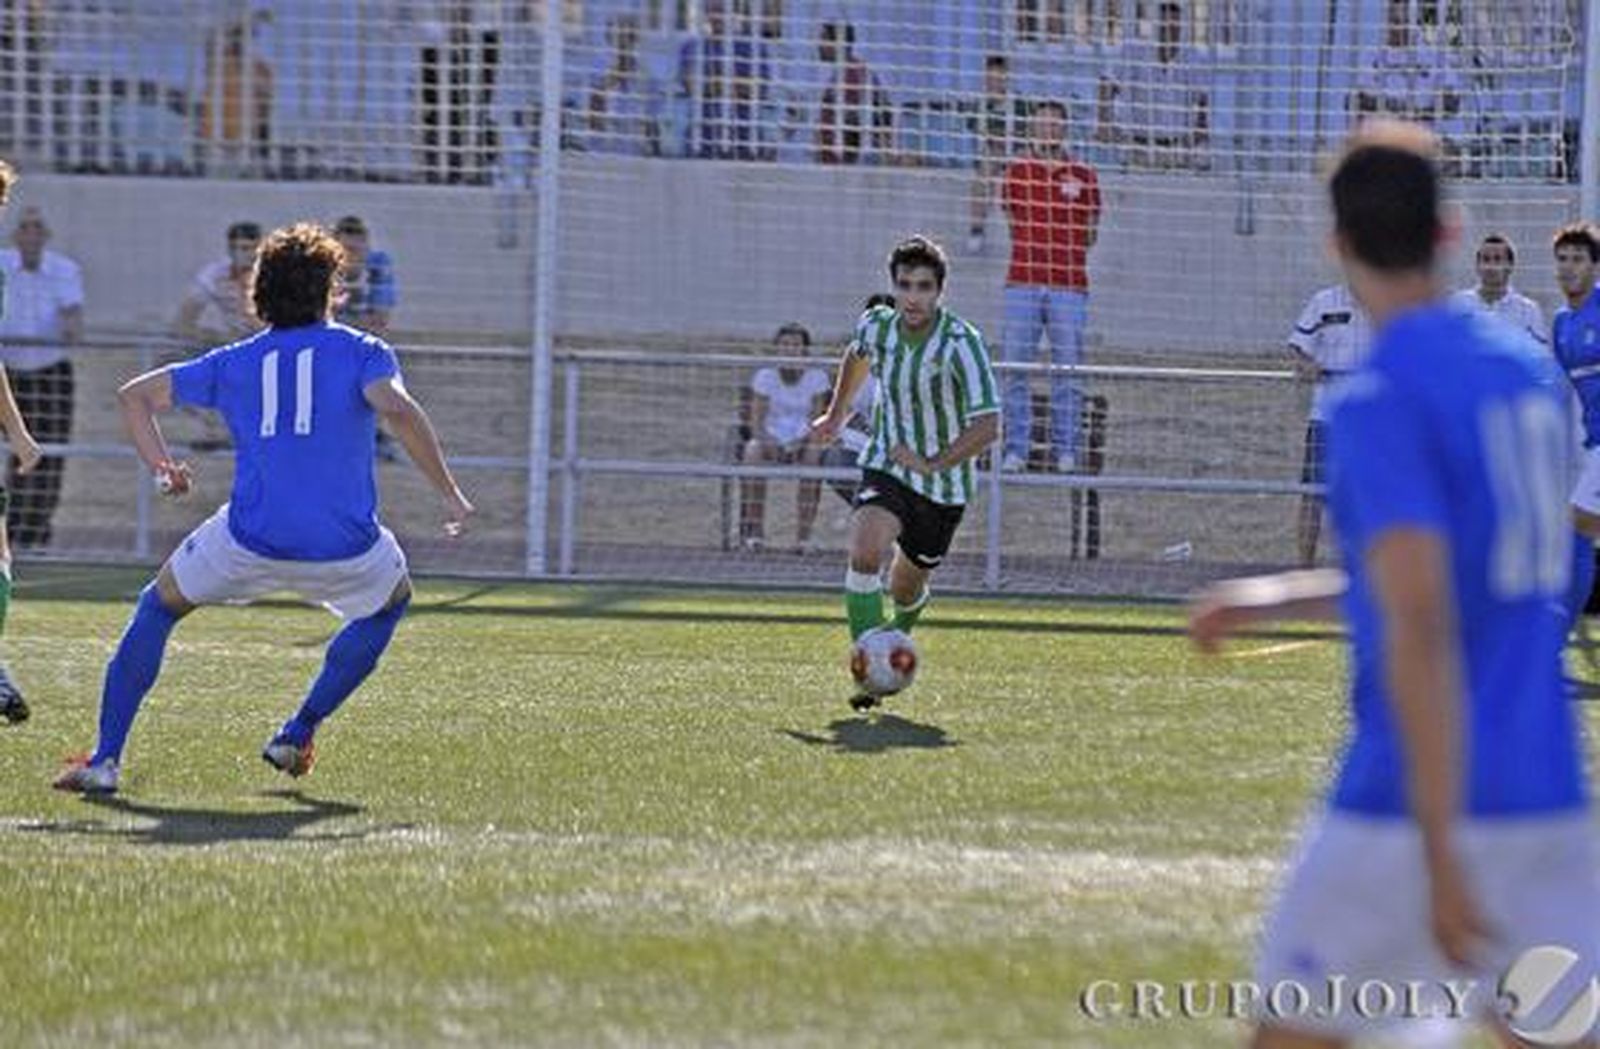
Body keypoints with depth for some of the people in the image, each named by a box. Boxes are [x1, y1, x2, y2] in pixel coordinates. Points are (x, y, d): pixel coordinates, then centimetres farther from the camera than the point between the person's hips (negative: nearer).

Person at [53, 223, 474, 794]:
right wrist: (450, 494, -9)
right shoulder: (362, 351, 5)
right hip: (345, 547, -1)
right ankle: (298, 736, 28)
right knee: (393, 599, 32)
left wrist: (160, 466, 25)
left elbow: (134, 396, 18)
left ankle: (106, 758, 11)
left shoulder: (234, 363, 14)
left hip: (251, 539, 1)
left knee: (159, 606, 24)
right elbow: (399, 412, -14)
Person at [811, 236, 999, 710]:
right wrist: (836, 414, 28)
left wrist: (933, 463, -36)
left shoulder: (960, 343, -24)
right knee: (865, 552, -27)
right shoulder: (876, 325, -9)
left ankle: (898, 634, 51)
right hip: (886, 465, 2)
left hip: (943, 486, -2)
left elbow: (987, 426, -27)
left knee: (905, 590, 15)